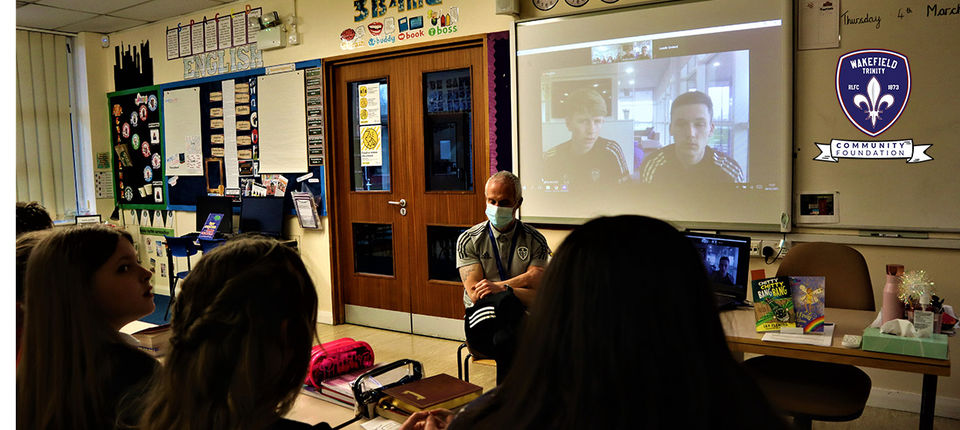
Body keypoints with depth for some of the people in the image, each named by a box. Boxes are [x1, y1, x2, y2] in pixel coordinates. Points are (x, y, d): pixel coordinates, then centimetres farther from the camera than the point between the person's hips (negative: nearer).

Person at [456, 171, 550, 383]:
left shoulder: (535, 241, 8)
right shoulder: (469, 240, 5)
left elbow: (539, 293, -4)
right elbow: (476, 294, -6)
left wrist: (499, 287, -16)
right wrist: (512, 292, -14)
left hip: (521, 318, 0)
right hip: (481, 321, 0)